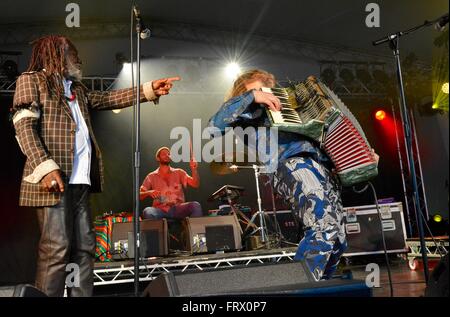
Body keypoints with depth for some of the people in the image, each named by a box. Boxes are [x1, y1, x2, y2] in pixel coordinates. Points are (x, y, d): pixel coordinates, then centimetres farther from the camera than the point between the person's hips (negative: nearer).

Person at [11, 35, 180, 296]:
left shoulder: (77, 88, 27)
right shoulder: (31, 80, 5)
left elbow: (108, 99, 23)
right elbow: (24, 127, -6)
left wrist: (149, 90, 13)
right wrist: (45, 166, -20)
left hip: (79, 179, 7)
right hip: (54, 177, -7)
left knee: (84, 247, 6)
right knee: (57, 247, -8)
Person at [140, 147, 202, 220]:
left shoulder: (179, 173, 12)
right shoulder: (152, 177, 10)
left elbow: (195, 184, 0)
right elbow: (139, 195, 7)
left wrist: (194, 170, -17)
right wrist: (149, 192, -15)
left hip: (178, 209, 1)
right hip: (161, 210, -1)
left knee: (195, 205, -28)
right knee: (148, 211, -33)